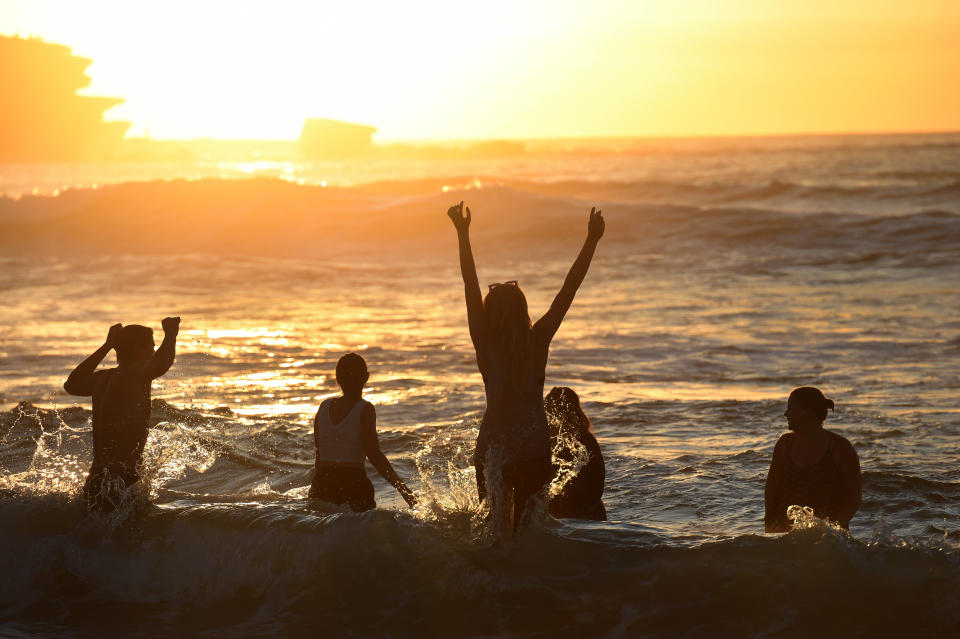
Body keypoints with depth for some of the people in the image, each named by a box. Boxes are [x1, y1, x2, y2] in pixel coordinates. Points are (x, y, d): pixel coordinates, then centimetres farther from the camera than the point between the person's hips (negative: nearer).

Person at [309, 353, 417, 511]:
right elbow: (374, 455, -13)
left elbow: (319, 452, 14)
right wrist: (403, 489, -13)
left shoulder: (325, 406, 10)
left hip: (321, 486, 5)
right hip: (353, 485, -5)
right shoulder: (365, 410, -5)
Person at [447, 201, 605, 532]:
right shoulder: (539, 340, -4)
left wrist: (463, 233, -6)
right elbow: (569, 289, -2)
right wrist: (591, 241, 1)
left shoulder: (486, 343, -6)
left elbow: (470, 285, -7)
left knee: (493, 527, 7)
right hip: (534, 446, 0)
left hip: (491, 445, 0)